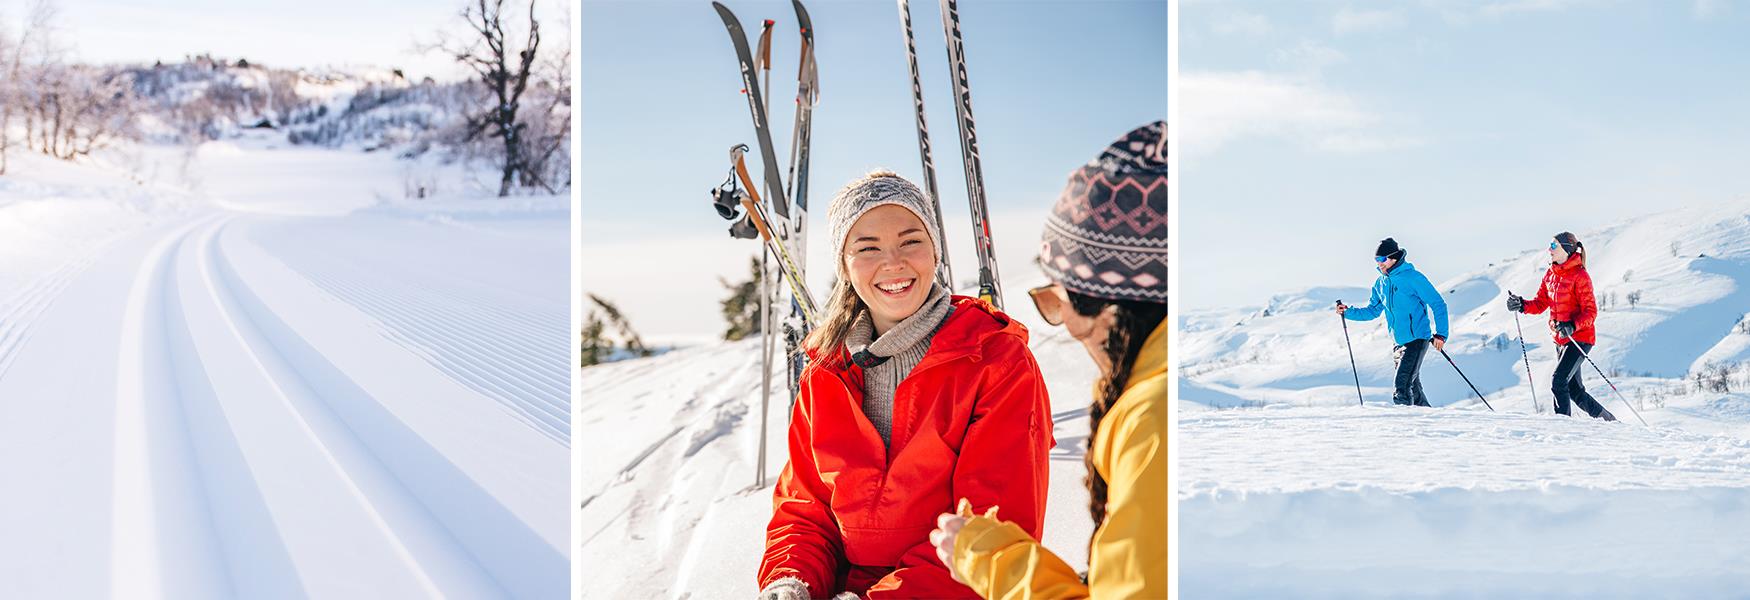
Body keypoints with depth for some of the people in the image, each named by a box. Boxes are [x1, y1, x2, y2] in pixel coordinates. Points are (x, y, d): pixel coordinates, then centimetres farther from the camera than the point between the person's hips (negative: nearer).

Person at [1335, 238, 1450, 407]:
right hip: (1399, 343, 8)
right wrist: (1348, 312, 5)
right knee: (1413, 389, 15)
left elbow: (1438, 304, -10)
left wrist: (1440, 334, -16)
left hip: (1417, 340, -8)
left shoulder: (1413, 277, -12)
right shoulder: (1380, 283, 10)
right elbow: (1372, 311, 20)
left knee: (1401, 386, -18)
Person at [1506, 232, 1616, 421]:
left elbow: (1590, 312, -14)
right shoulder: (1550, 275, 10)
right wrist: (1522, 305, -7)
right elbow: (1541, 303, 12)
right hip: (1561, 339, 8)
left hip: (1580, 338, -8)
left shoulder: (1579, 276, -13)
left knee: (1558, 381, -18)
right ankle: (1608, 420, 29)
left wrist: (1572, 326, -30)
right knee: (1574, 390, 13)